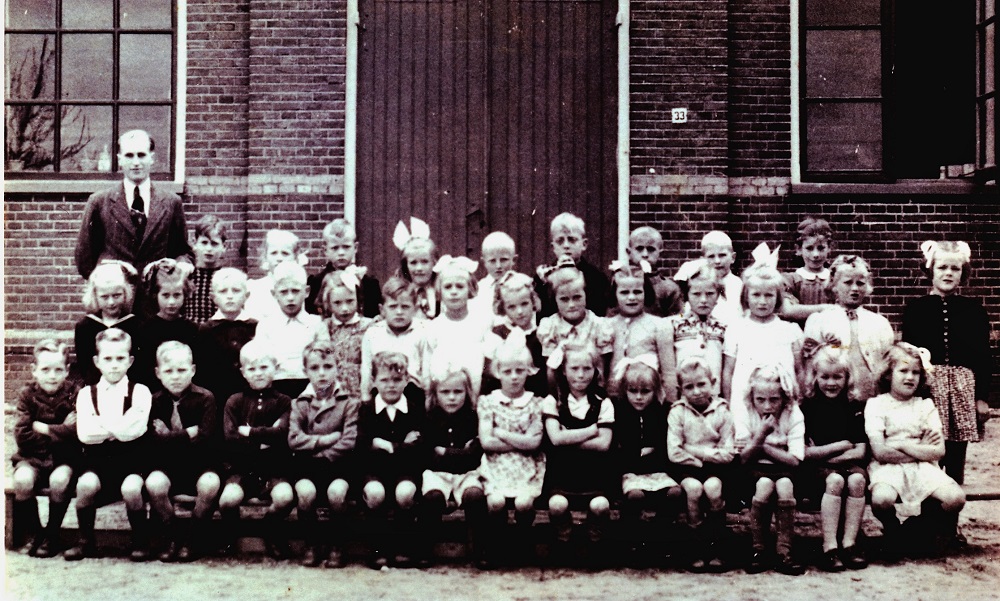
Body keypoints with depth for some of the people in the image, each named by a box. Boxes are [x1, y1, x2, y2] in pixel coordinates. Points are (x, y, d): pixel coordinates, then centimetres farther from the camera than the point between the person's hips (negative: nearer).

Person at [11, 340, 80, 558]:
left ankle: (52, 535, -8)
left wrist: (42, 428, -13)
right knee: (23, 480, -29)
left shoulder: (73, 393, -3)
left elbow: (76, 432, -18)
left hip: (64, 457, -1)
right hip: (33, 457, 2)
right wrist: (60, 431, -13)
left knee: (59, 480, -32)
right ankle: (33, 534, -6)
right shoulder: (28, 394, 0)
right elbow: (22, 437, -10)